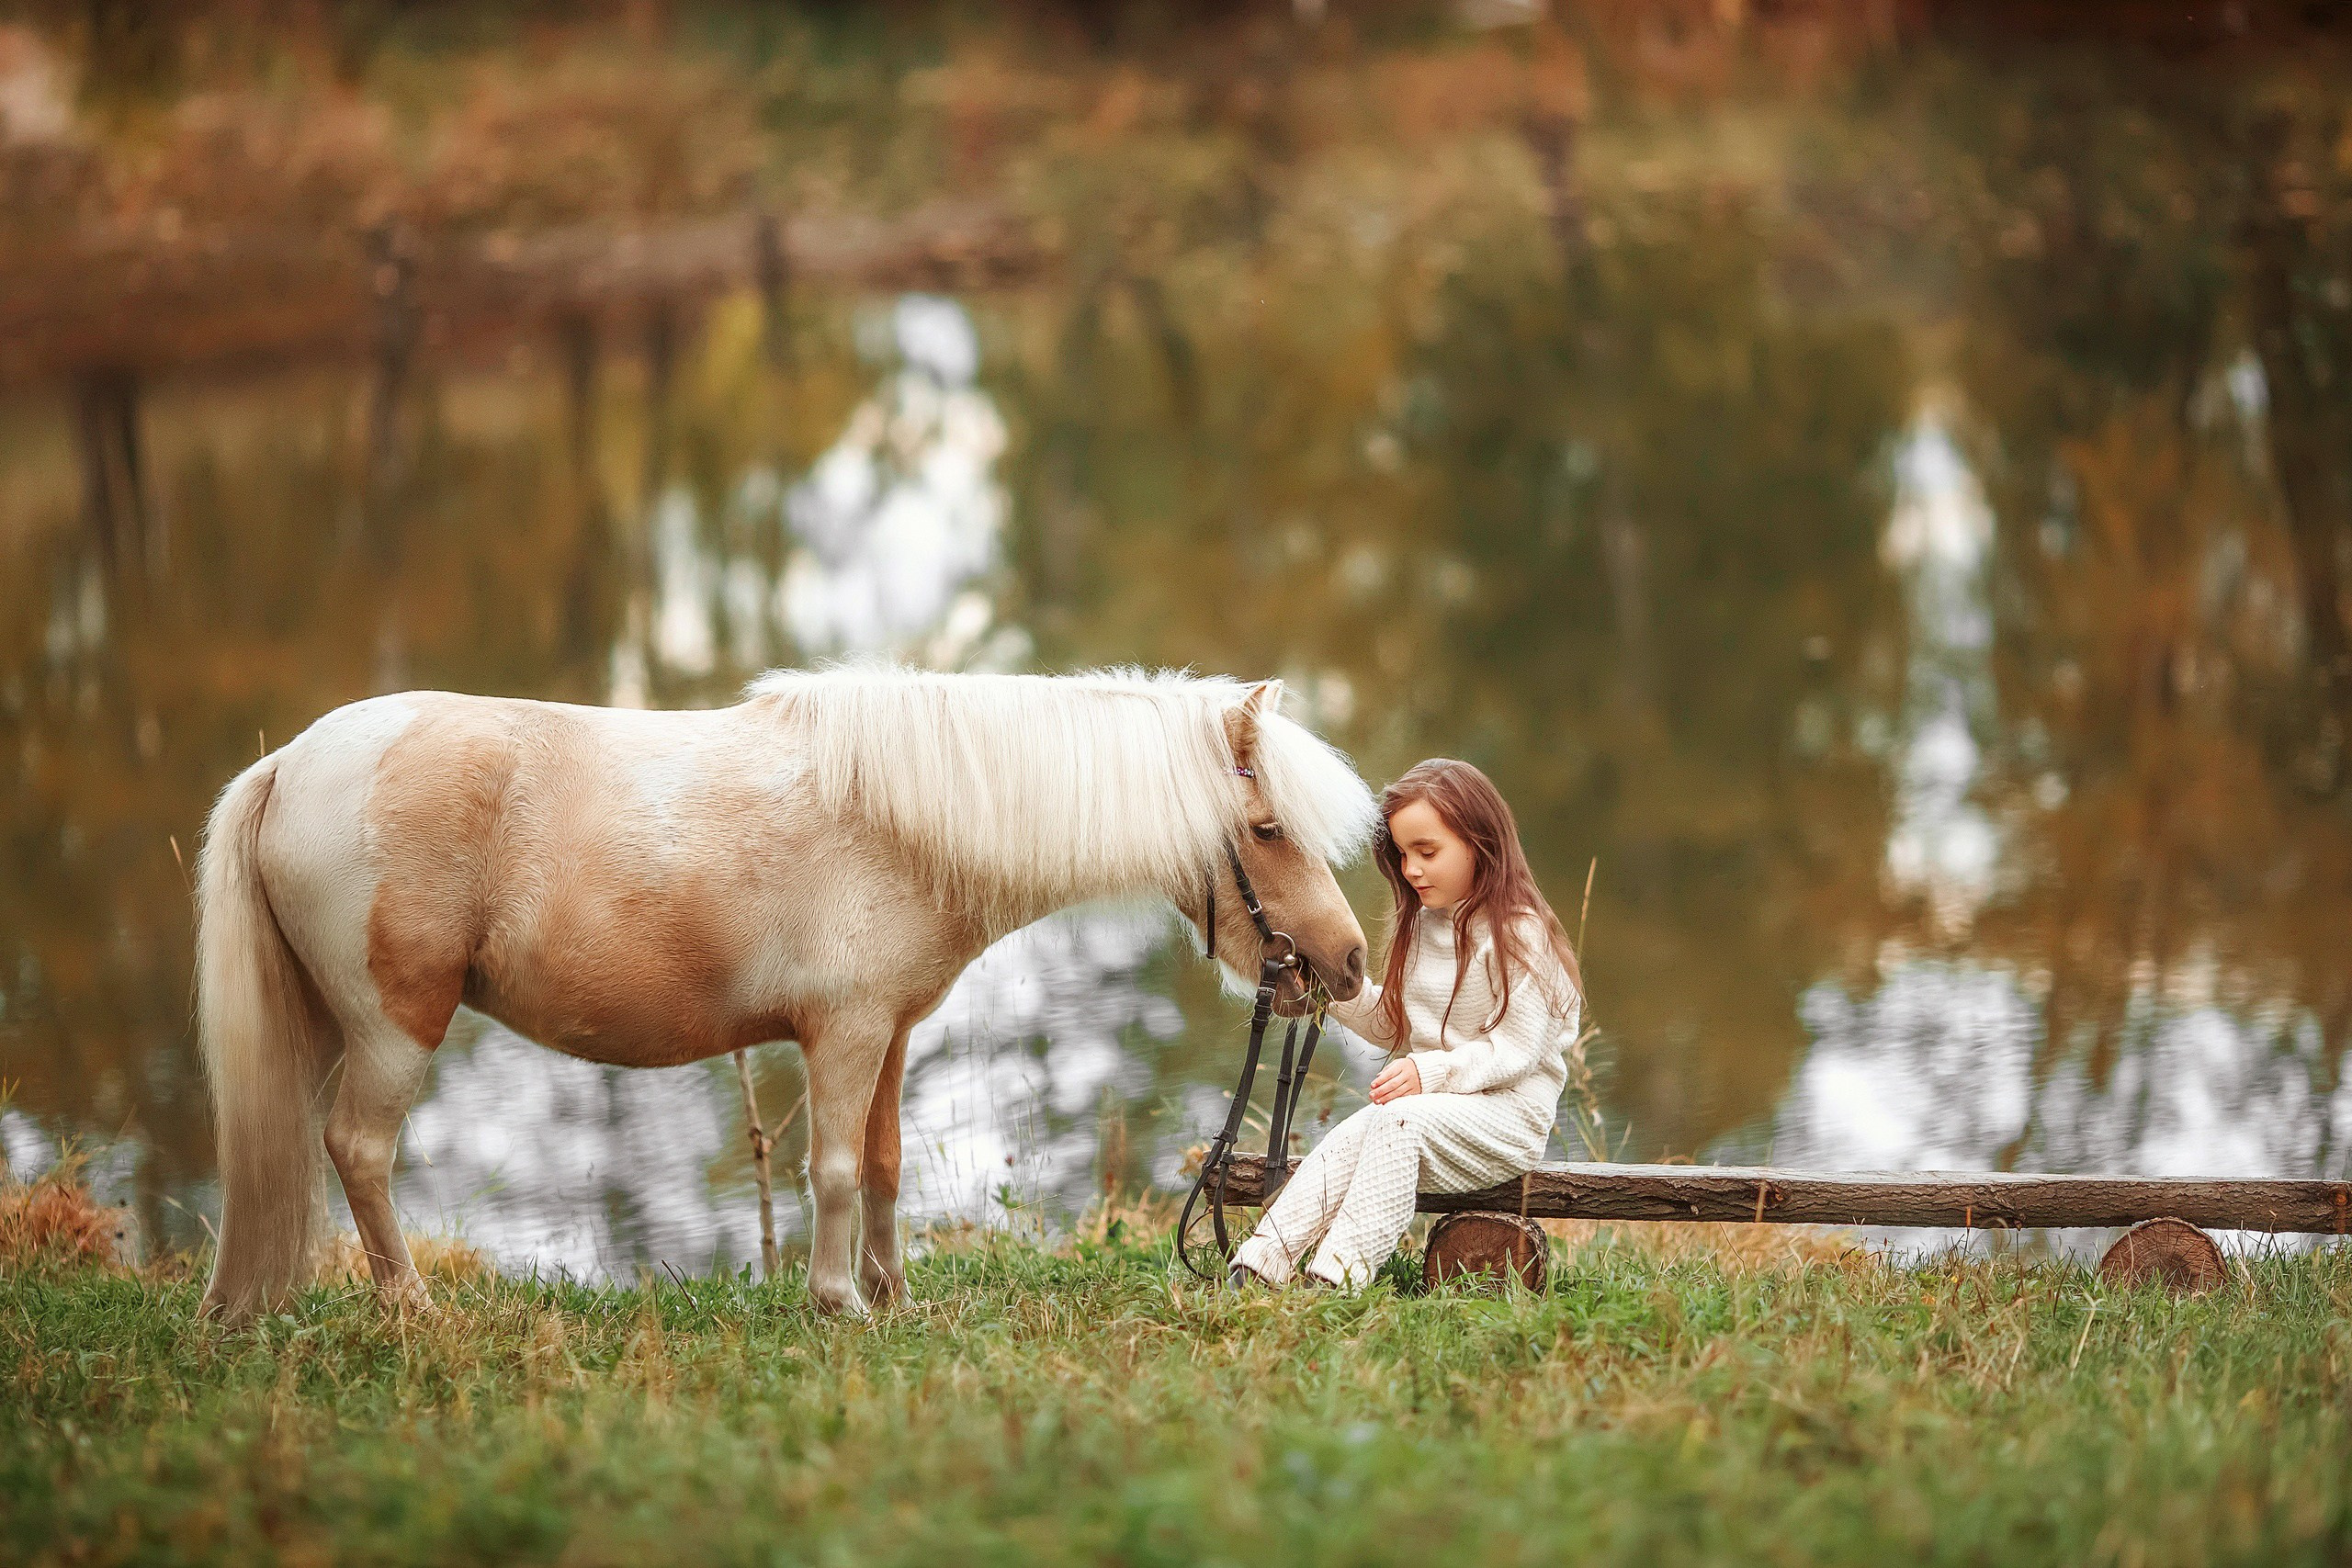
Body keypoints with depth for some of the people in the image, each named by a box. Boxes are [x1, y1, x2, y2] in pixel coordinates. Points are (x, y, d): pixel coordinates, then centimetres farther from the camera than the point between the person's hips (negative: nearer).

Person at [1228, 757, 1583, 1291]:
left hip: (1507, 1115, -6)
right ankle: (1256, 1268, -40)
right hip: (1429, 1107, 6)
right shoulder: (1419, 927, 15)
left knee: (1398, 1121, -33)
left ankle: (1335, 1279, -43)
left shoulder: (1519, 934, -10)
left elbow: (1516, 1048, -16)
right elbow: (1391, 1026, 20)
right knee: (1351, 1136, -24)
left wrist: (1434, 1071, -27)